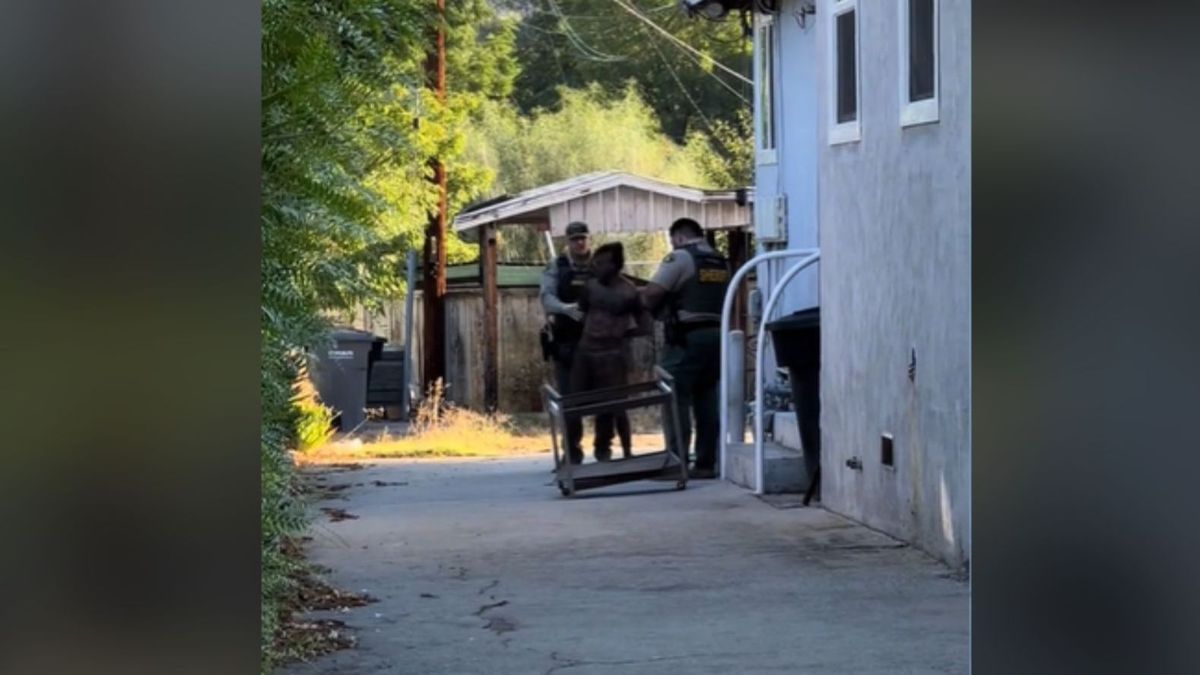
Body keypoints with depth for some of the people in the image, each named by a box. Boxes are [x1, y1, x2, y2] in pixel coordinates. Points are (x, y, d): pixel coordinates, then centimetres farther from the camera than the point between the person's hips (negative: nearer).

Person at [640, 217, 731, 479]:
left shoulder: (679, 258, -8)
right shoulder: (721, 263, 14)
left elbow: (651, 293, -14)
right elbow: (723, 299, 15)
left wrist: (652, 307, 9)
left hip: (686, 337, -7)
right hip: (715, 334, 7)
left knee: (677, 401, -4)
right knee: (706, 401, 10)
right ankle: (706, 464, 11)